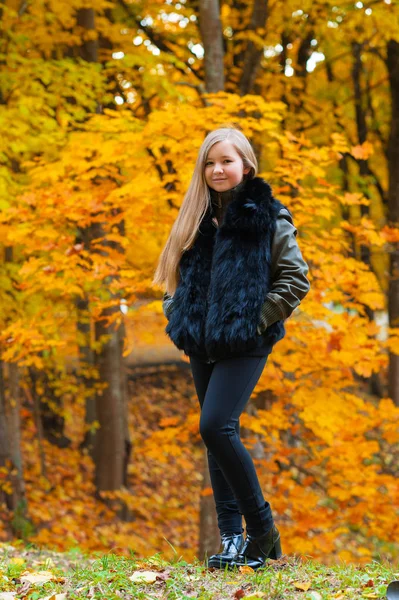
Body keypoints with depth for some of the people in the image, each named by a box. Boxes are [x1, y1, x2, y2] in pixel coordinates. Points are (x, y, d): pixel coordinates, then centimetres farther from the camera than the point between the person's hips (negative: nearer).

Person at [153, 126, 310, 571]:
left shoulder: (268, 216, -3)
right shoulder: (196, 217, 13)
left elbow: (296, 279, -6)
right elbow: (178, 276, 22)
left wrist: (257, 319, -11)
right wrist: (177, 315, 7)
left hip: (245, 343, -6)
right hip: (202, 344, 7)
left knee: (216, 427, -19)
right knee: (218, 436, 7)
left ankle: (262, 528, -7)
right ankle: (232, 538, 12)